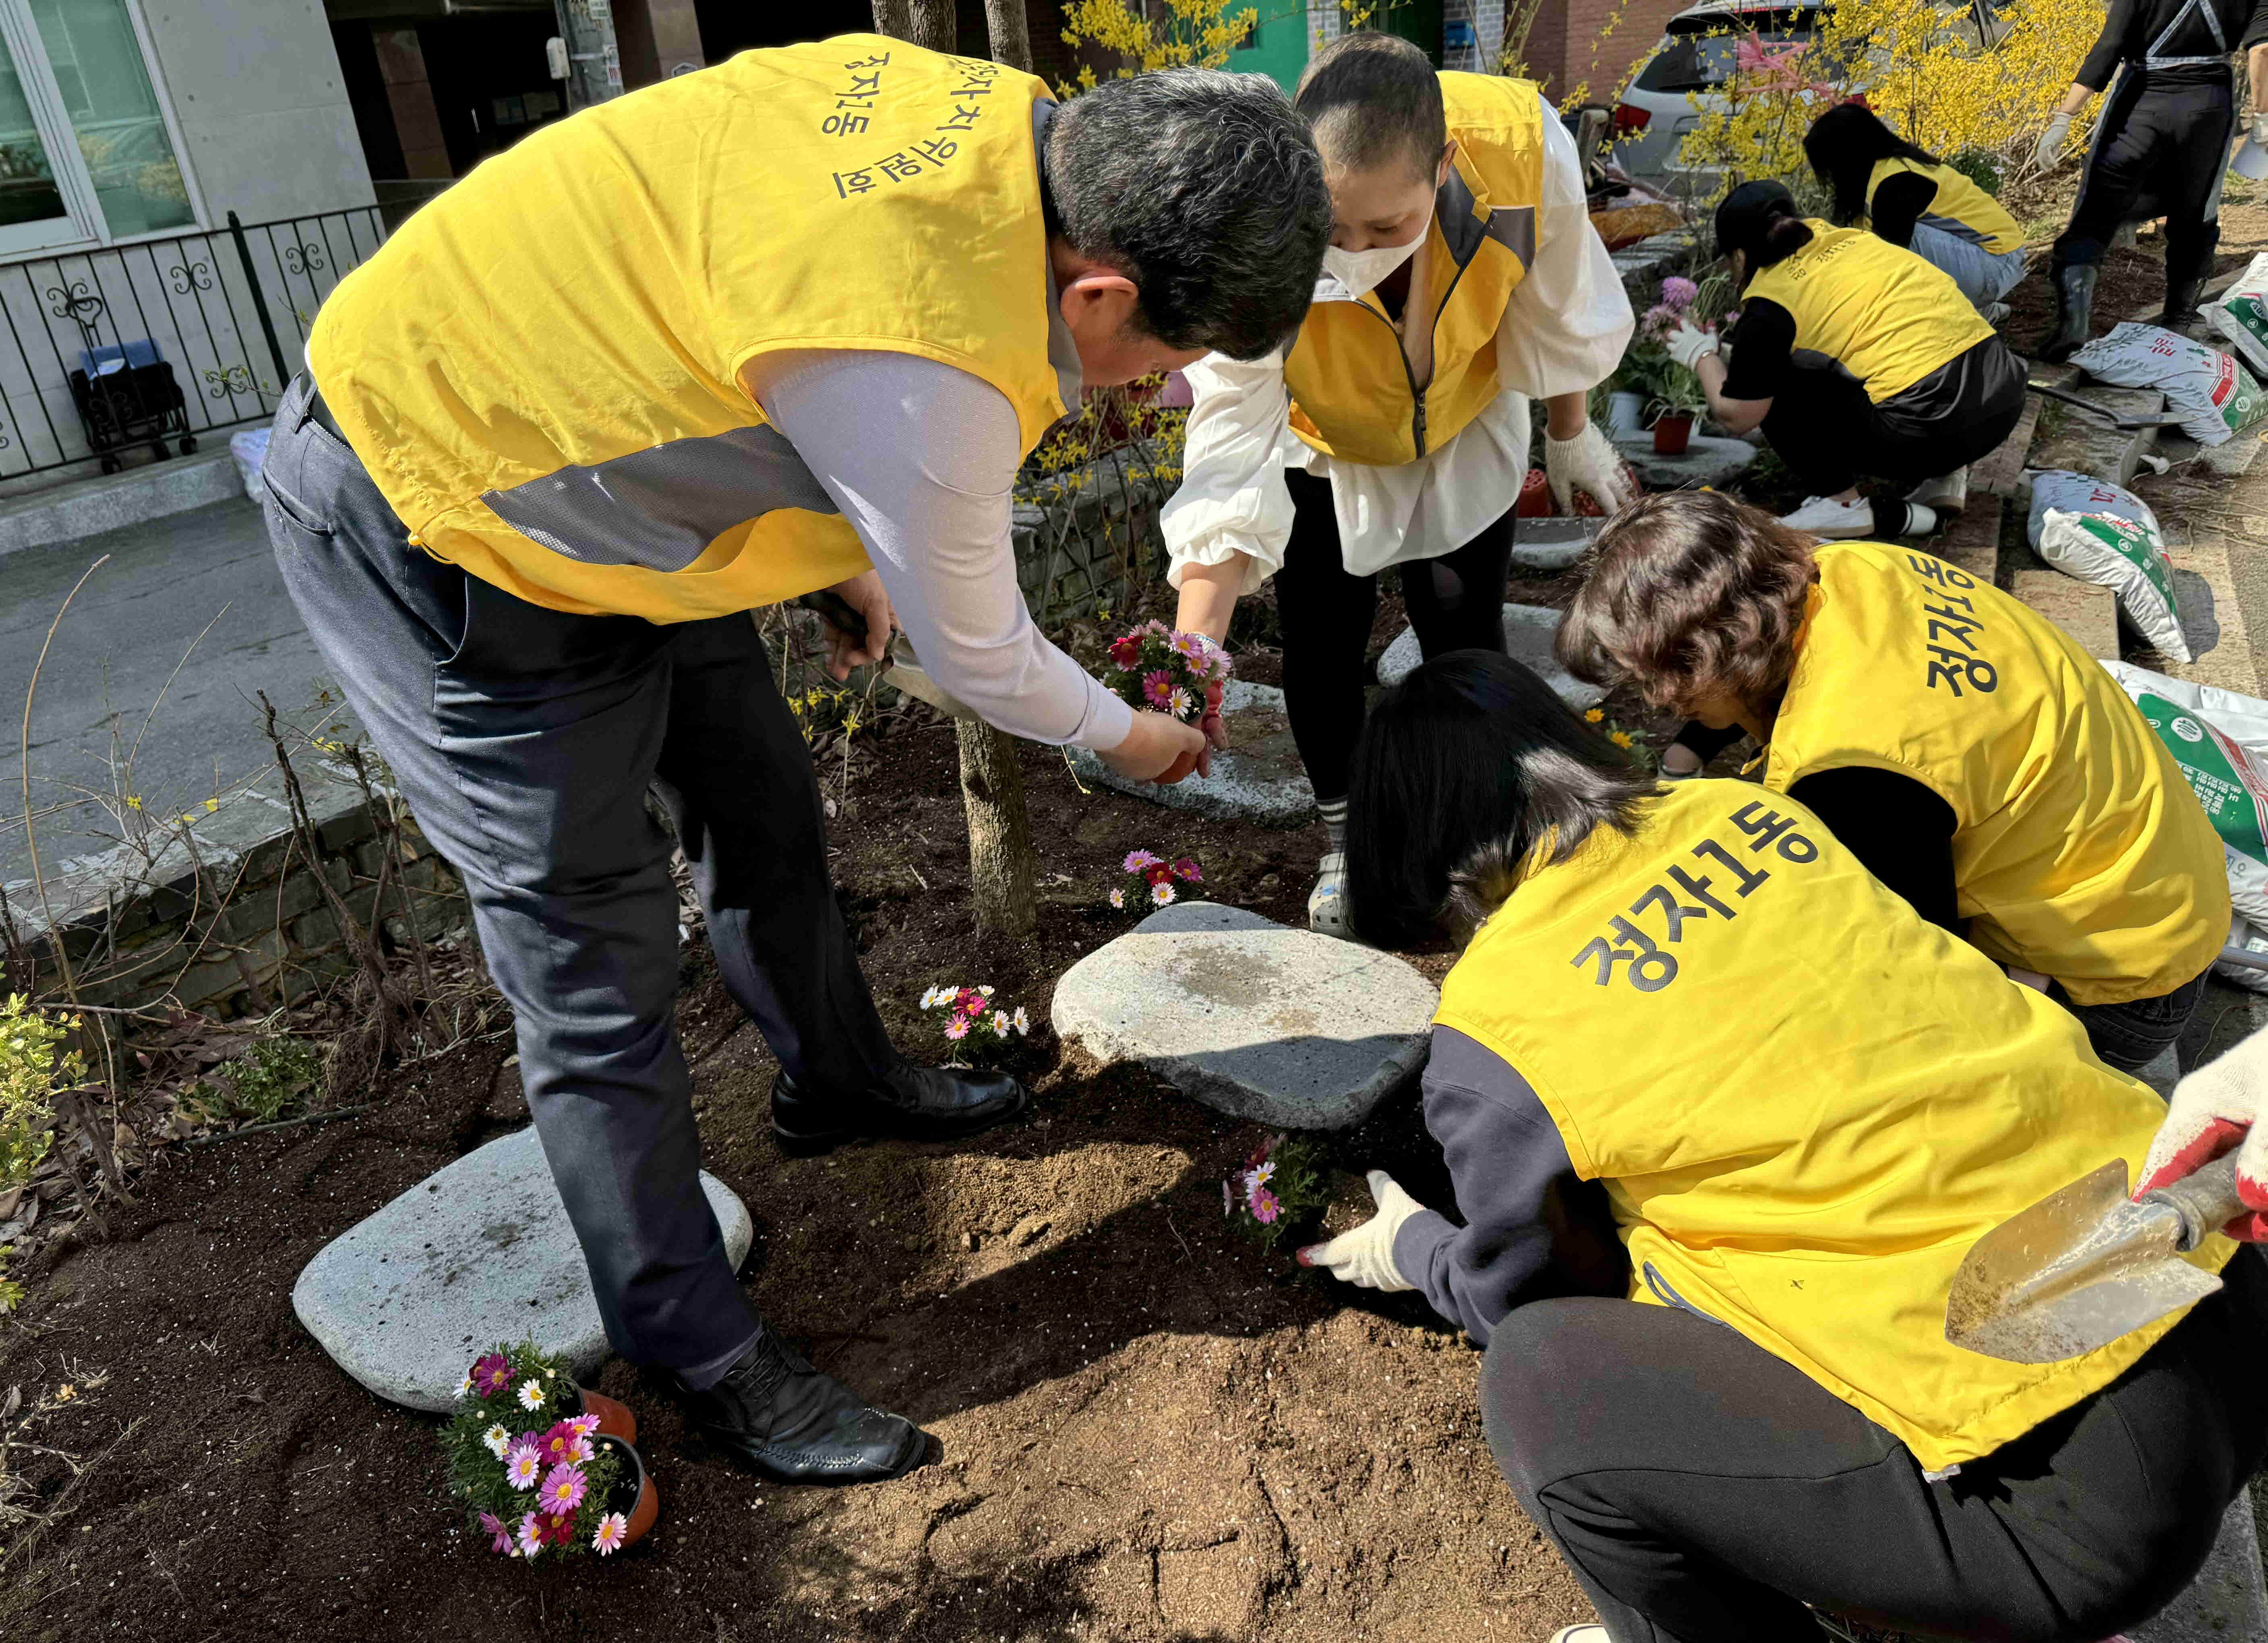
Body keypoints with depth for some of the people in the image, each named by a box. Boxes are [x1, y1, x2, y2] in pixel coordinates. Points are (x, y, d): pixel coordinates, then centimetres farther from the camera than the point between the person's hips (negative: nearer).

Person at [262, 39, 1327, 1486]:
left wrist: (859, 557, 17)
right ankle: (699, 1361, 13)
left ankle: (841, 1083, 42)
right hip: (421, 517, -9)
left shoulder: (998, 113, -8)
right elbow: (976, 654, -18)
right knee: (600, 970, -4)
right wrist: (1125, 736, 2)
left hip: (582, 449, 9)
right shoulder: (932, 374, -36)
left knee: (768, 817, 17)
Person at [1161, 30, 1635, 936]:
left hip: (1464, 434, 1)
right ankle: (1343, 840, 27)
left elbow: (1555, 318, -15)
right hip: (1319, 447, -1)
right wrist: (1194, 651, -48)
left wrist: (1571, 438, 2)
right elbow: (1232, 442, -41)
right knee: (1321, 644, 0)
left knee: (1466, 643, 1)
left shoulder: (1525, 145, -36)